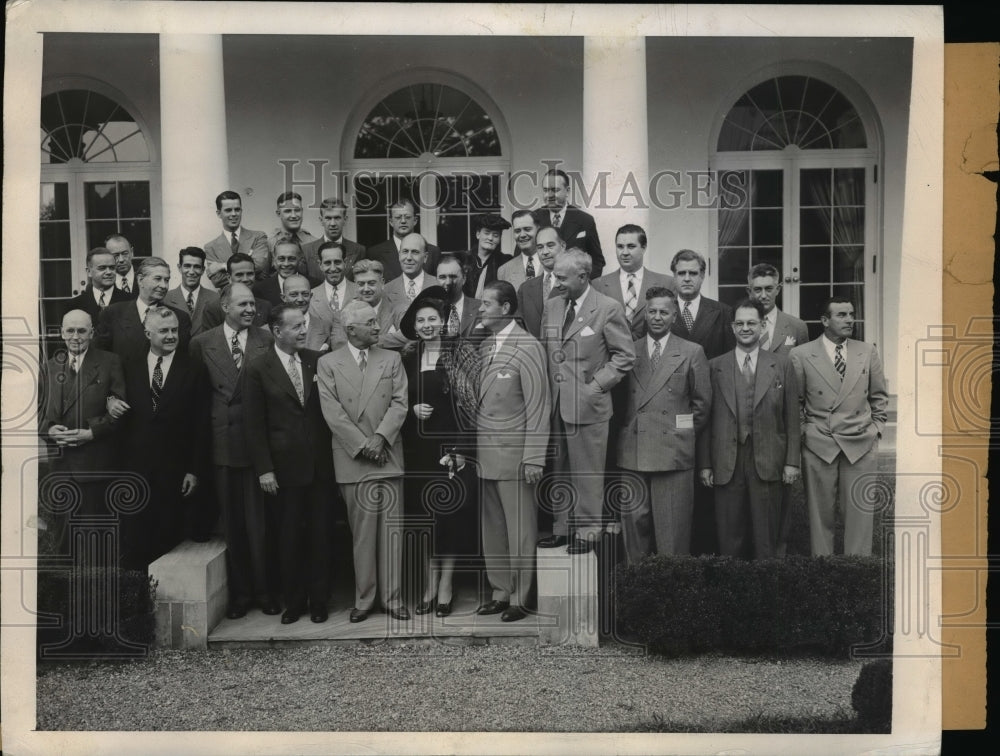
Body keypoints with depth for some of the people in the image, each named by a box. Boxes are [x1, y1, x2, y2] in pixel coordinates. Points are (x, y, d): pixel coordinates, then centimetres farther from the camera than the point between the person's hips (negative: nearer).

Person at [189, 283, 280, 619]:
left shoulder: (267, 340, 0)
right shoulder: (202, 343, 5)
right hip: (222, 443, 2)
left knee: (260, 521, 4)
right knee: (231, 523, 10)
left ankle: (266, 591, 19)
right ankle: (240, 591, 23)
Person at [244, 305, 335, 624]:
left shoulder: (316, 360, 4)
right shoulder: (259, 369, -3)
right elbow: (255, 425, -3)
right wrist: (264, 469, -7)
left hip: (320, 463, 2)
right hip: (286, 466, -2)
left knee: (320, 534, 7)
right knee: (290, 537, 8)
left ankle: (318, 600, 20)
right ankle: (293, 601, 23)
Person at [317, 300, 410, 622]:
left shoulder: (391, 360, 10)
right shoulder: (328, 363, 4)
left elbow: (399, 403, 2)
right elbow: (333, 412, -4)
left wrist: (380, 437, -12)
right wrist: (362, 445, -10)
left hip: (388, 456, 2)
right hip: (352, 460, -1)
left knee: (390, 529, 3)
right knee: (361, 532, 3)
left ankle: (392, 597, 12)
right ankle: (364, 599, 14)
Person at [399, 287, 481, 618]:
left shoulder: (460, 352, -2)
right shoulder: (407, 360, 10)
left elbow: (475, 401, -8)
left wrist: (461, 446, -14)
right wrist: (412, 410, -5)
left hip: (451, 445, -3)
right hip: (417, 448, 4)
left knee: (452, 514, 0)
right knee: (423, 515, 5)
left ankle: (445, 588, 11)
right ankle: (428, 588, 15)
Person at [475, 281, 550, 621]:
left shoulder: (527, 347, -8)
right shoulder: (484, 346, 12)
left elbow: (539, 406, -10)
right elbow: (481, 400, 12)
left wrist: (534, 458, -14)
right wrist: (473, 447, 5)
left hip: (513, 453, -6)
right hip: (485, 452, 6)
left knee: (519, 529, 2)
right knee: (492, 528, 12)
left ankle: (519, 598, 13)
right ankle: (500, 592, 23)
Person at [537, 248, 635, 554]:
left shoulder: (608, 308, -8)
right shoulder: (552, 306, 10)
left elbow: (625, 355, -5)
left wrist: (595, 386, -11)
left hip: (588, 406, -5)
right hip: (556, 404, 6)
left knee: (588, 474, 3)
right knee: (559, 470, 13)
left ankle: (587, 532, 16)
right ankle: (561, 528, 24)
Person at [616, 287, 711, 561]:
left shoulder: (692, 352, 5)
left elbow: (702, 401, 9)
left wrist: (686, 433, 9)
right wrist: (627, 429, 7)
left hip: (674, 453, -2)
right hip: (632, 453, 2)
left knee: (672, 528, 1)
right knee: (634, 523, 5)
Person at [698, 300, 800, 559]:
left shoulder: (782, 365, 7)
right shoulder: (715, 367, 6)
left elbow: (791, 418, 5)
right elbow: (706, 419, 5)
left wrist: (792, 461, 0)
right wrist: (704, 464, 2)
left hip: (767, 463, 0)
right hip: (726, 466, 0)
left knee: (766, 539, 6)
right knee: (729, 539, 5)